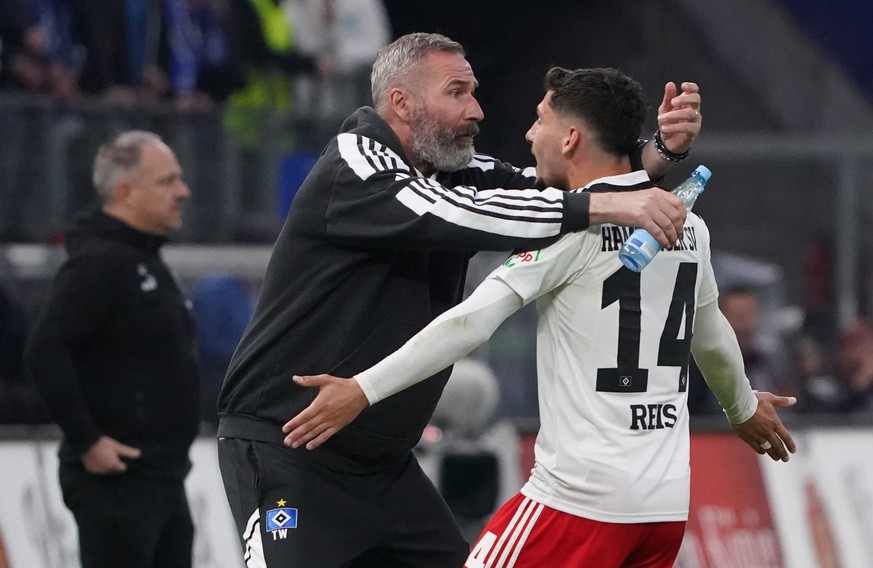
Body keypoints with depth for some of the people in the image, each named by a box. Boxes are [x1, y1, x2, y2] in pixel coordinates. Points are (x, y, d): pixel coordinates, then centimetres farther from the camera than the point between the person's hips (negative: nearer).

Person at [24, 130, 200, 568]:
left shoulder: (145, 260, 16)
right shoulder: (98, 263, -16)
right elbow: (43, 352, -25)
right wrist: (87, 441, -23)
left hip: (163, 477, 10)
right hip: (115, 477, -10)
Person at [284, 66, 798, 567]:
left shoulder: (573, 224, -10)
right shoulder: (689, 227, 11)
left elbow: (474, 319, -18)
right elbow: (713, 339, 27)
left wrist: (363, 389, -19)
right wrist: (744, 406, 47)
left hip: (584, 493, -7)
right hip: (669, 501, 7)